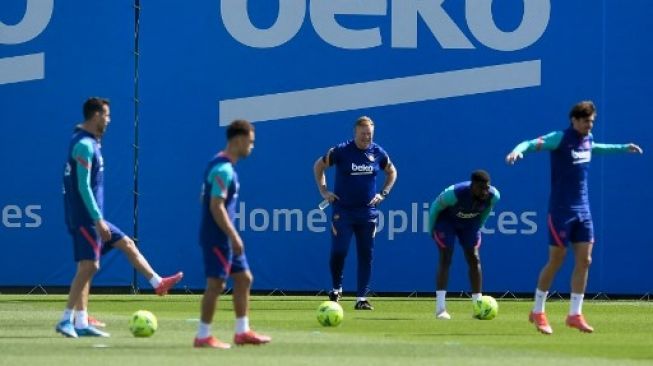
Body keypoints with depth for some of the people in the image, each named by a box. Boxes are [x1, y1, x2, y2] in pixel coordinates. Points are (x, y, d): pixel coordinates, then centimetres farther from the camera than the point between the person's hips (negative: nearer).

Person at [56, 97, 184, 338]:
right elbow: (83, 186, -22)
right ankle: (67, 321, -12)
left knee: (127, 244, 17)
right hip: (85, 218, -10)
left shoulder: (89, 142, 15)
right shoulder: (84, 145, -16)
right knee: (88, 266, -11)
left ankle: (157, 283, 27)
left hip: (92, 219, 10)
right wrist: (98, 220, -24)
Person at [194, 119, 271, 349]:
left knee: (244, 279, 12)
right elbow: (216, 206, -24)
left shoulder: (223, 166, 13)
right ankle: (203, 337, -1)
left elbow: (207, 200, 21)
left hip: (224, 238, 10)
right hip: (217, 237, -10)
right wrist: (234, 236, -22)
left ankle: (242, 332, 17)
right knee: (216, 284, -6)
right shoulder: (223, 169, -18)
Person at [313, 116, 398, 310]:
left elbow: (392, 172, 20)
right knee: (338, 251, -9)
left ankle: (362, 298, 7)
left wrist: (383, 194, 8)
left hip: (368, 212, 3)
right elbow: (318, 166, 8)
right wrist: (323, 191, 1)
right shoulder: (340, 151, -6)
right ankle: (336, 289, 16)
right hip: (342, 211, -3)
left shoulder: (378, 153, 2)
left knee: (366, 256, 1)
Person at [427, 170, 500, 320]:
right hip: (445, 220, -4)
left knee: (474, 258, -4)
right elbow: (435, 207, -20)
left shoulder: (493, 196, -26)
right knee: (446, 258, -15)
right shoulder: (454, 193, -39)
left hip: (470, 223, 4)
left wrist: (479, 226, 9)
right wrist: (432, 229, -10)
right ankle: (440, 308, -19)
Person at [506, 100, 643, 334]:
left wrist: (623, 148, 41)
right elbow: (531, 143, -25)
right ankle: (537, 311, 13)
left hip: (582, 209, 7)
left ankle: (575, 314, 8)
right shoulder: (560, 139, -14)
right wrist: (518, 150, -46)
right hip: (561, 209, -7)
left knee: (584, 261, 1)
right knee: (556, 261, -2)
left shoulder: (587, 139, 9)